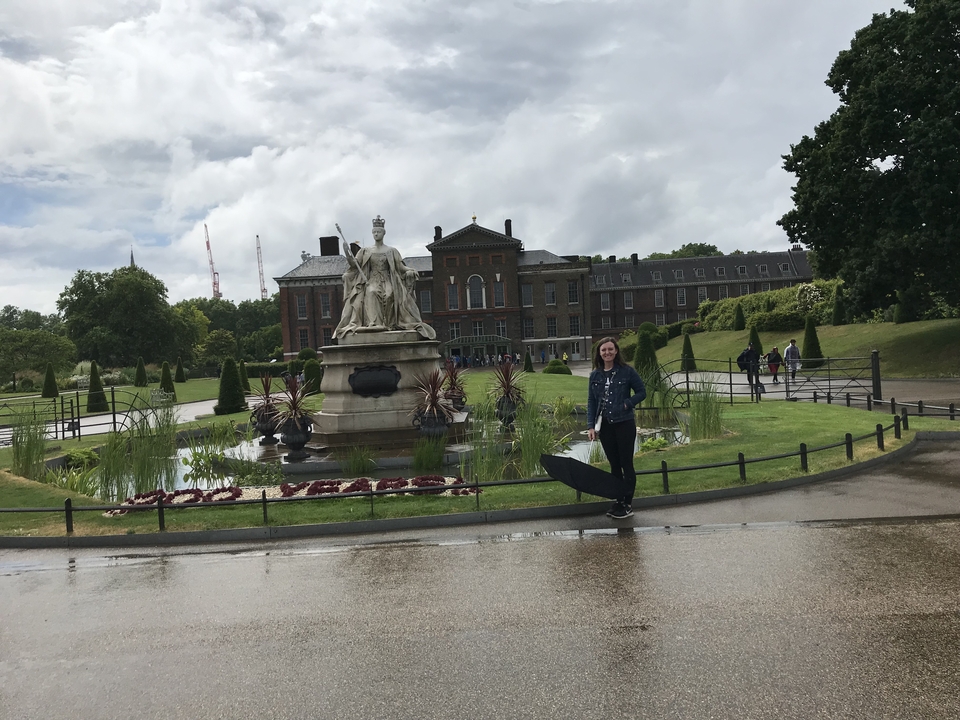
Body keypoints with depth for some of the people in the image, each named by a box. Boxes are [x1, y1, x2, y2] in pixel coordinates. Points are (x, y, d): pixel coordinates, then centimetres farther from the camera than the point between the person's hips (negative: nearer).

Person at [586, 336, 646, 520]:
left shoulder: (627, 371, -6)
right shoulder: (595, 375, 5)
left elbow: (641, 392, 0)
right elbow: (591, 401, 6)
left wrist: (627, 404, -14)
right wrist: (591, 426, -1)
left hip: (624, 424, -4)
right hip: (604, 425, 4)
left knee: (626, 464, 2)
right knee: (614, 465, 13)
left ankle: (628, 504, 10)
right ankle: (619, 500, 23)